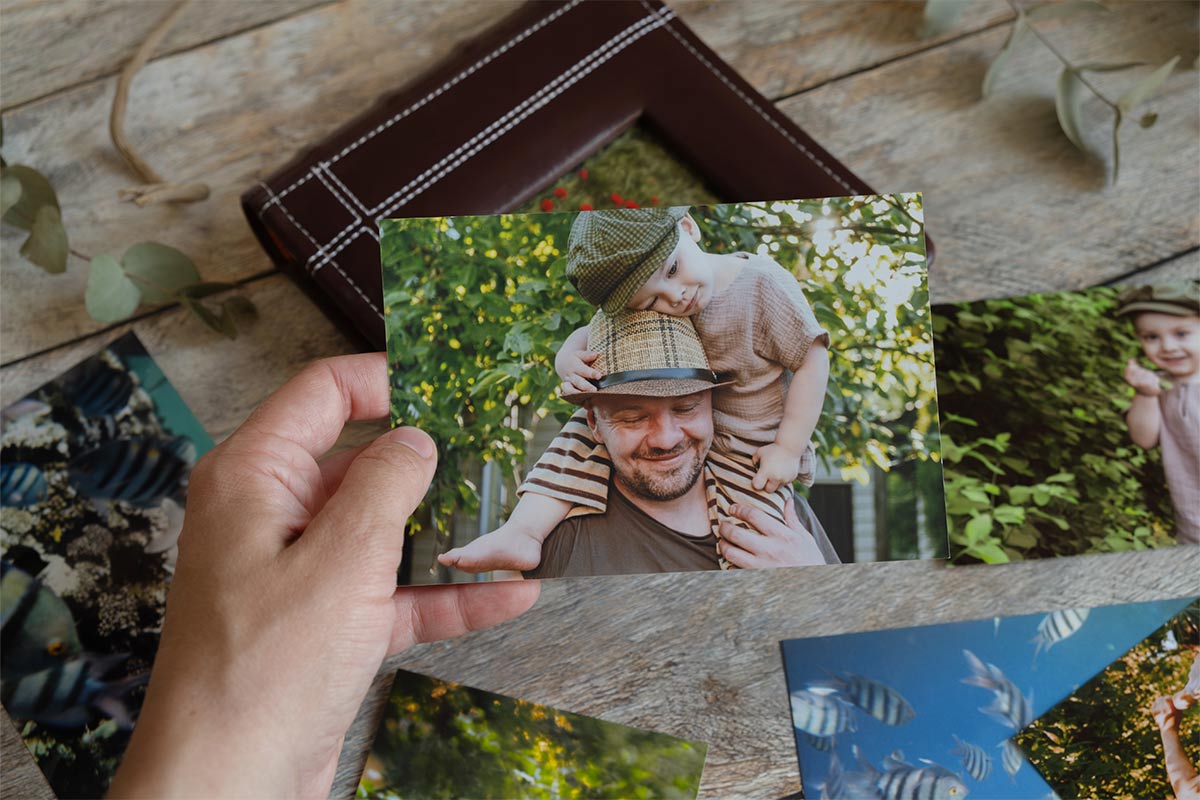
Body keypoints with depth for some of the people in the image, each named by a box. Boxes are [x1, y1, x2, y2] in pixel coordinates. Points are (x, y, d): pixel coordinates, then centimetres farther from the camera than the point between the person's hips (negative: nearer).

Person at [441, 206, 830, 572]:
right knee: (594, 424, -12)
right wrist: (568, 357, -23)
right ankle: (524, 531, -18)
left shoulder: (765, 284, -18)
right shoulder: (654, 309, -6)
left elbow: (813, 359, -13)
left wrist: (788, 449, -17)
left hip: (754, 452, -4)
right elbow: (591, 333, 3)